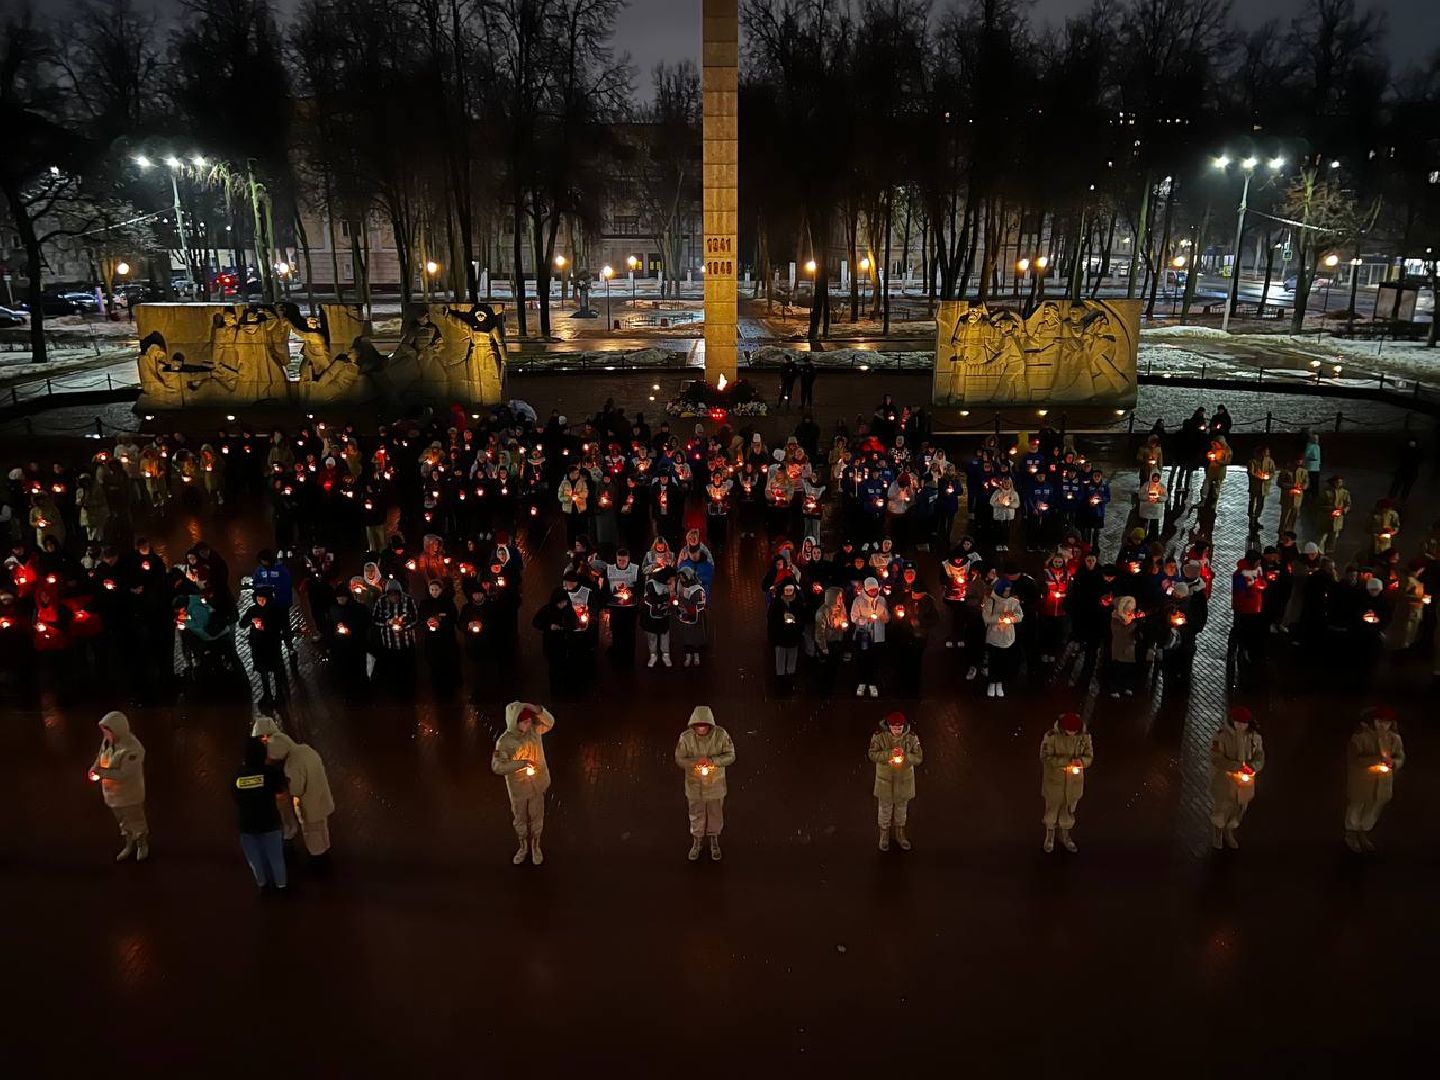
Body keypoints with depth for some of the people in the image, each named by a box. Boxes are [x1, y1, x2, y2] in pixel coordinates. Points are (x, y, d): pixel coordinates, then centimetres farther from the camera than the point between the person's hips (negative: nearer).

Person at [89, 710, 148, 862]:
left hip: (129, 794, -7)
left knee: (136, 821, 17)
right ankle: (130, 845, 48)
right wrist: (95, 768, -12)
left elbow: (124, 774, -31)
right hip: (112, 792, 7)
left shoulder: (132, 749, -33)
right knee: (123, 822, 26)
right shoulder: (107, 741, -10)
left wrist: (101, 772, -28)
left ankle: (143, 845, 41)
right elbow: (101, 757, 7)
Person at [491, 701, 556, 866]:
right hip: (518, 787, -2)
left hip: (537, 784, 3)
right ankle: (523, 847, 46)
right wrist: (521, 763, -37)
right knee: (520, 819, 21)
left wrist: (539, 710, -26)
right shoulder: (504, 742, -25)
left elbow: (550, 722, -4)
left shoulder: (533, 729, -15)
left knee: (536, 817, 20)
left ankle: (535, 846, 45)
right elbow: (497, 767, -28)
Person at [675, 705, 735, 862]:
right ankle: (697, 842, 46)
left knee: (715, 814, 21)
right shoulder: (686, 737, -21)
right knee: (696, 814, 20)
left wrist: (712, 760, -31)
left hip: (715, 784, 0)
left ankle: (714, 841, 48)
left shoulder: (721, 735, -21)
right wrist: (696, 762, -32)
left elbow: (730, 756, -15)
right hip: (694, 784, 0)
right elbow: (679, 759, -13)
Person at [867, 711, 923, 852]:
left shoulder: (911, 738, -14)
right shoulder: (879, 737, -17)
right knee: (885, 808, 15)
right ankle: (884, 836, 37)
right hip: (885, 780, -2)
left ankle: (900, 835, 43)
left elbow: (919, 758, -13)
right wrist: (889, 753, -34)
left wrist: (905, 755, -31)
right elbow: (872, 755, -20)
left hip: (904, 780, 2)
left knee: (901, 808, 20)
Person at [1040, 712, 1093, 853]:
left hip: (1074, 781, 3)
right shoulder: (1051, 736, -23)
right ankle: (1050, 836, 41)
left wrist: (1081, 761, -30)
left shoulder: (1085, 736, -14)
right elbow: (1045, 758, -23)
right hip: (1054, 780, -3)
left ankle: (1065, 837, 44)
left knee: (1069, 809, 20)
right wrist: (1067, 761, -34)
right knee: (1052, 808, 16)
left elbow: (1089, 757, -6)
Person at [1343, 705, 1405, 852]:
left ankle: (1364, 835, 43)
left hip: (1383, 782, 5)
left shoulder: (1395, 738, -6)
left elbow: (1401, 757, 0)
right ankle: (1351, 836, 34)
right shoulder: (1360, 737, -21)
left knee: (1374, 808, 20)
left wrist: (1393, 763, -23)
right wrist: (1378, 759, -35)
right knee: (1356, 806, 13)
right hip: (1360, 780, -4)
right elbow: (1355, 758, -26)